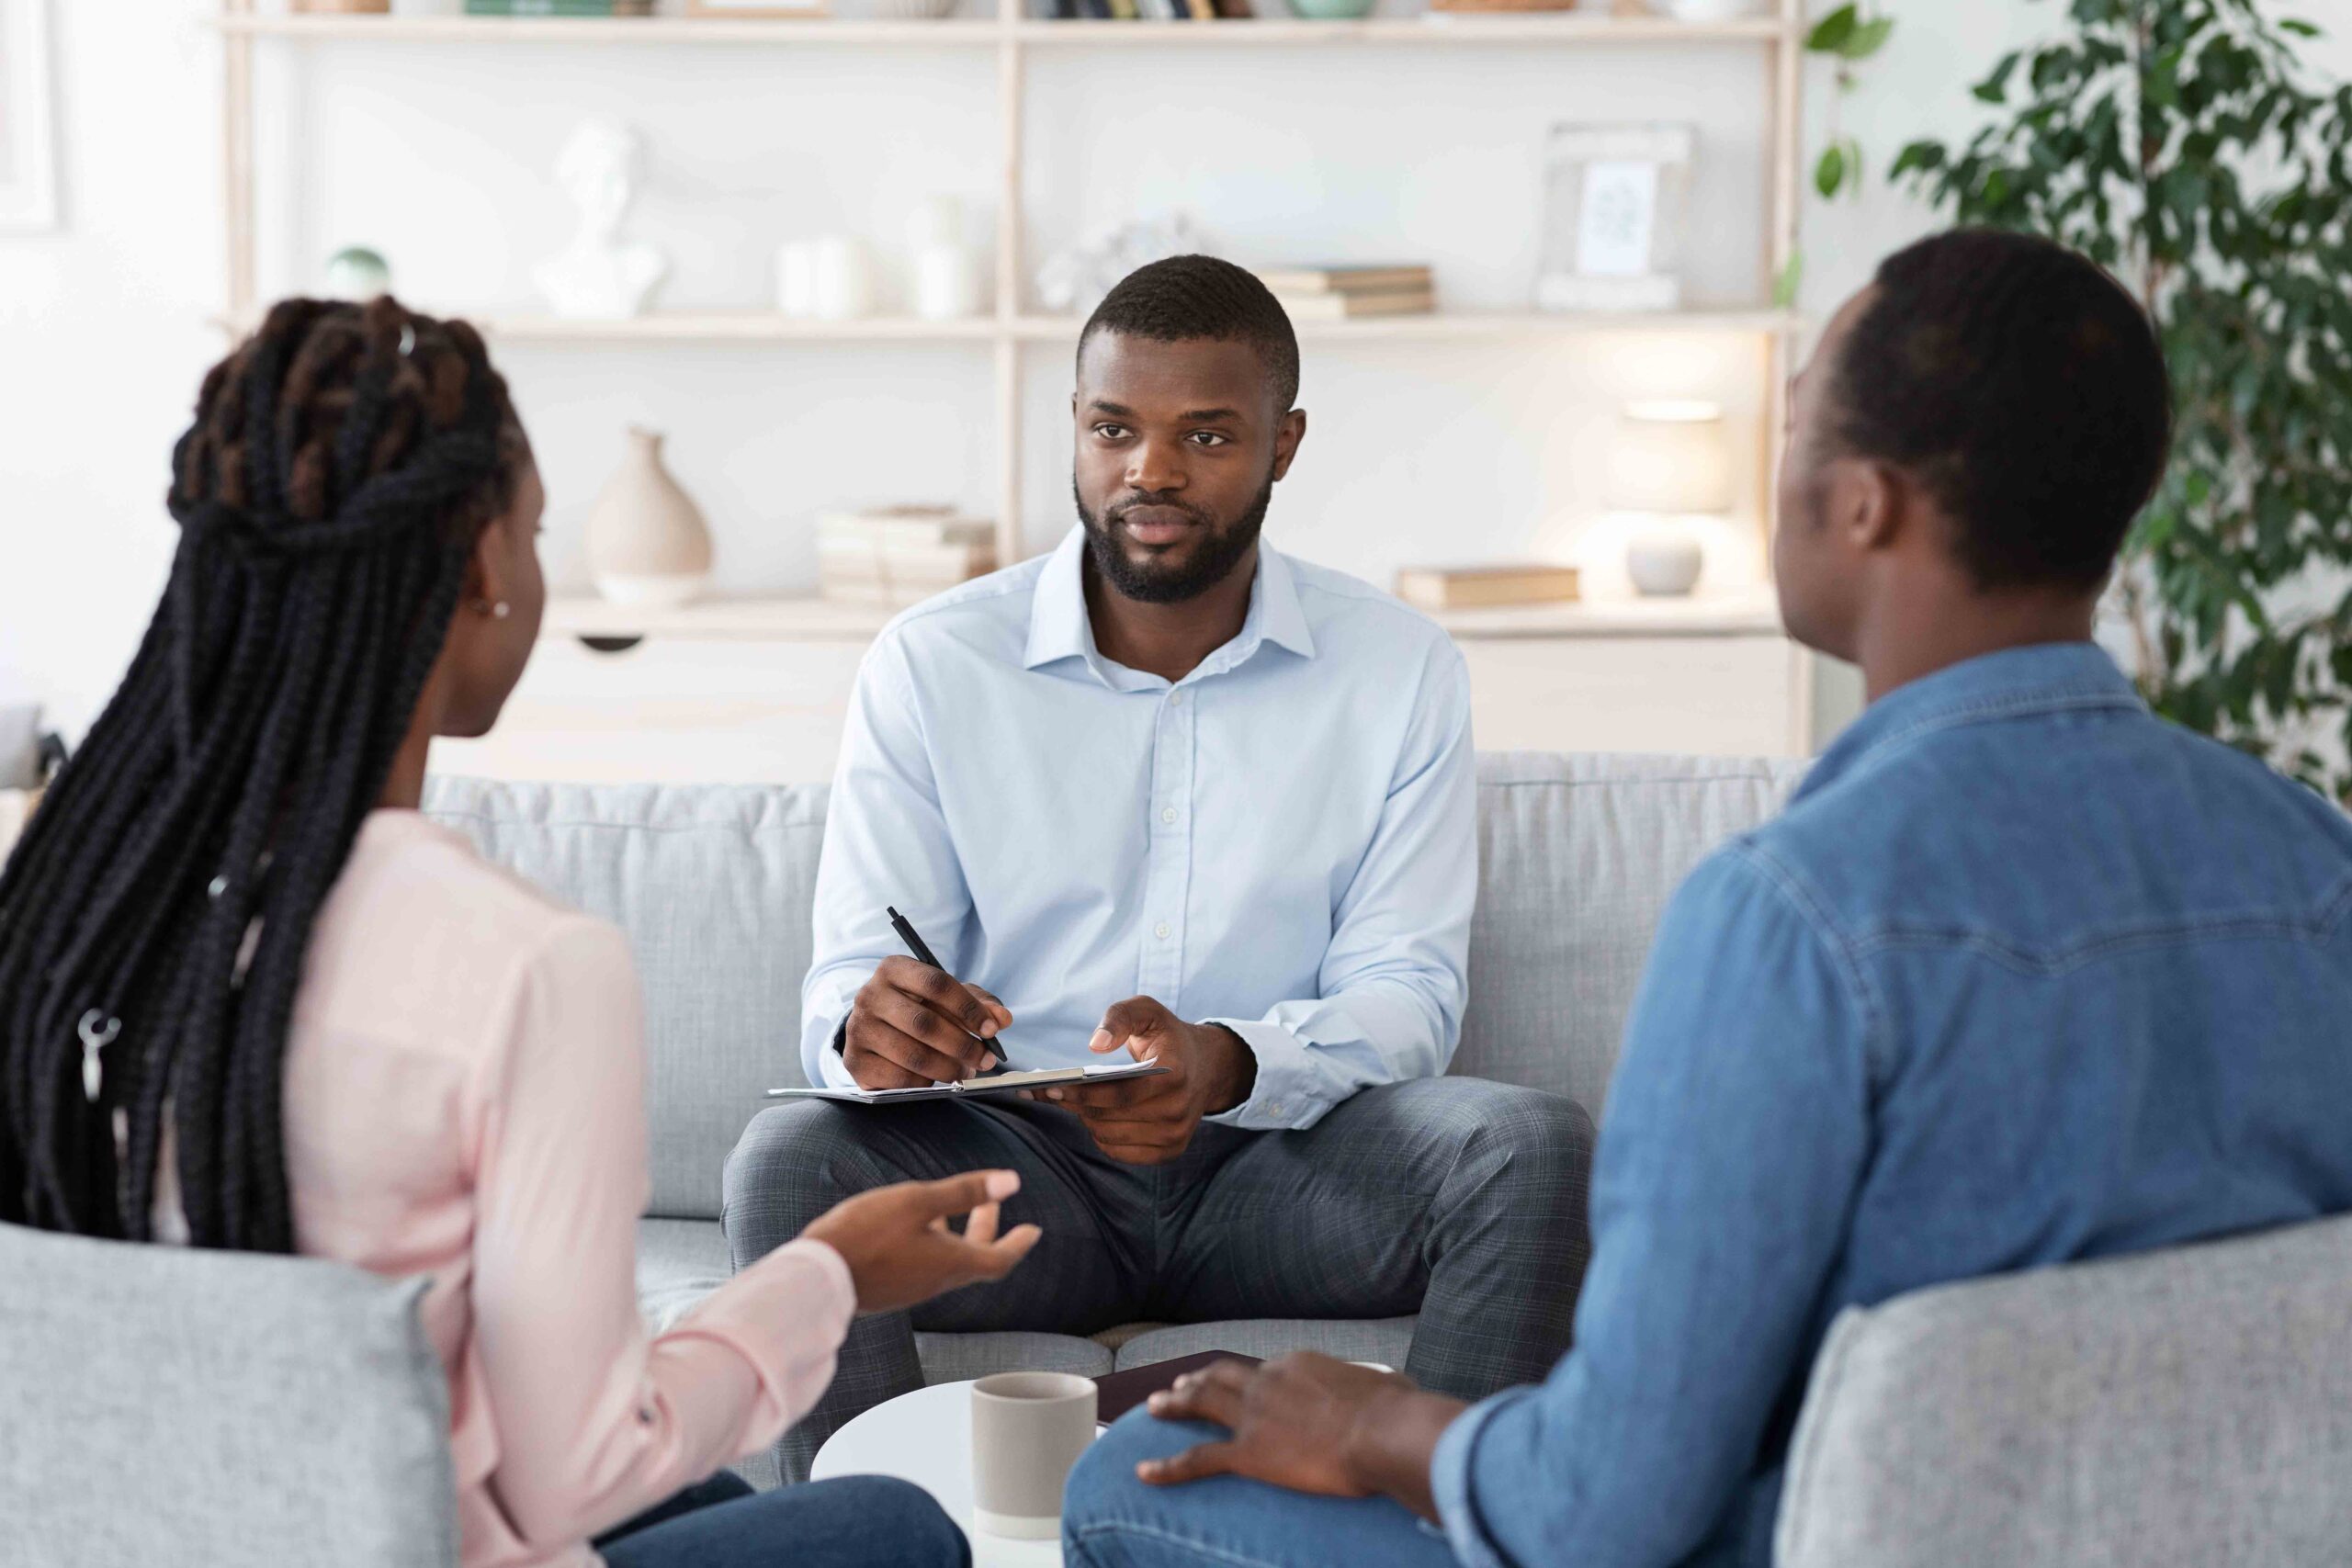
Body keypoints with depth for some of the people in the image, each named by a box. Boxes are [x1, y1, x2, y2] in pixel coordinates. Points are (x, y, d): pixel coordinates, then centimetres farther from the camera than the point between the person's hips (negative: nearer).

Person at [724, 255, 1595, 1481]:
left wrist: (1235, 1064, -25)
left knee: (1536, 1146, -28)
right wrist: (867, 1027, -28)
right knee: (789, 1159, -30)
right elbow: (847, 981, 0)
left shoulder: (1397, 669, 3)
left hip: (1278, 1161, 1)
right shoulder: (930, 666, 2)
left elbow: (1407, 990, -3)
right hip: (1017, 1172, 0)